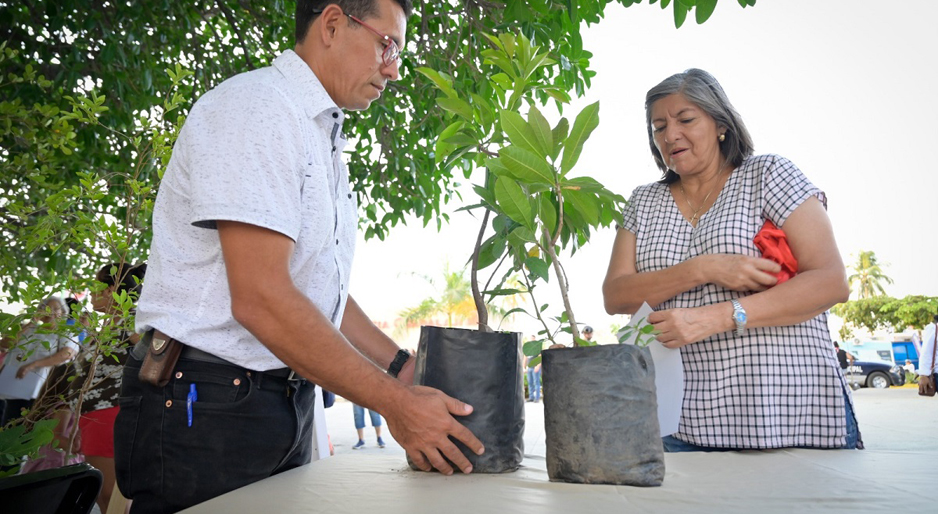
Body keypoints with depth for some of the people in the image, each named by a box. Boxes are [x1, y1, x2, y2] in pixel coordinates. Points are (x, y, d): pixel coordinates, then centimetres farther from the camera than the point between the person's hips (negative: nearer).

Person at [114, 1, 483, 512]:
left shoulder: (326, 142, 16)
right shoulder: (256, 105, -14)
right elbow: (260, 298, -24)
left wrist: (404, 369, 6)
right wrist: (394, 402, -20)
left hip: (290, 405, 9)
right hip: (204, 405, -9)